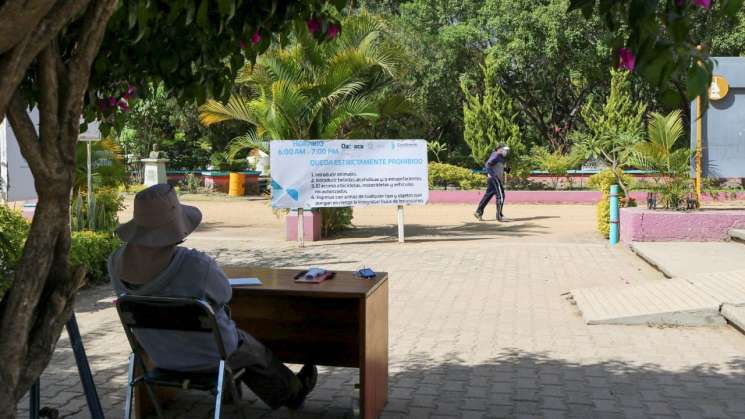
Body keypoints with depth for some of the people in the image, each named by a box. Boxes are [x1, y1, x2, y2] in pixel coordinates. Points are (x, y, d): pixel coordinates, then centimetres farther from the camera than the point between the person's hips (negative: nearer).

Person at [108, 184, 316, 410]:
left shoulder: (117, 262, -21)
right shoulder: (198, 266, -38)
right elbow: (223, 294, -15)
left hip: (161, 353, 5)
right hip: (209, 353, -5)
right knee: (255, 352, 29)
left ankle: (281, 396, 53)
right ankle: (292, 391, 56)